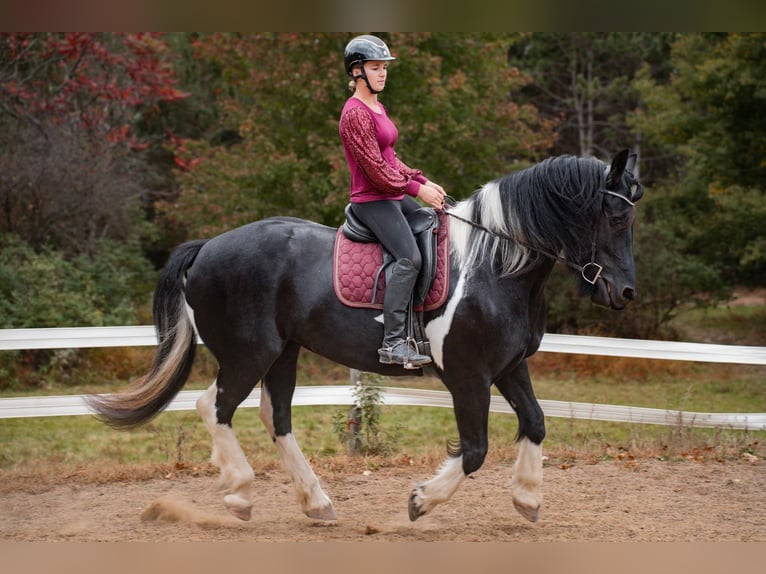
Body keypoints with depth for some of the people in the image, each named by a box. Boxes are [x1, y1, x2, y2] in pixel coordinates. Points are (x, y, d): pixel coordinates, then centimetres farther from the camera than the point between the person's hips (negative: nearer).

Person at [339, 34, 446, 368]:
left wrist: (423, 182, 9)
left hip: (395, 196, 11)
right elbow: (375, 167, -19)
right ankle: (393, 344, -28)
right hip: (372, 200, -11)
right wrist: (415, 189, -16)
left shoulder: (377, 108, 17)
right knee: (409, 258, -24)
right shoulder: (355, 114, -15)